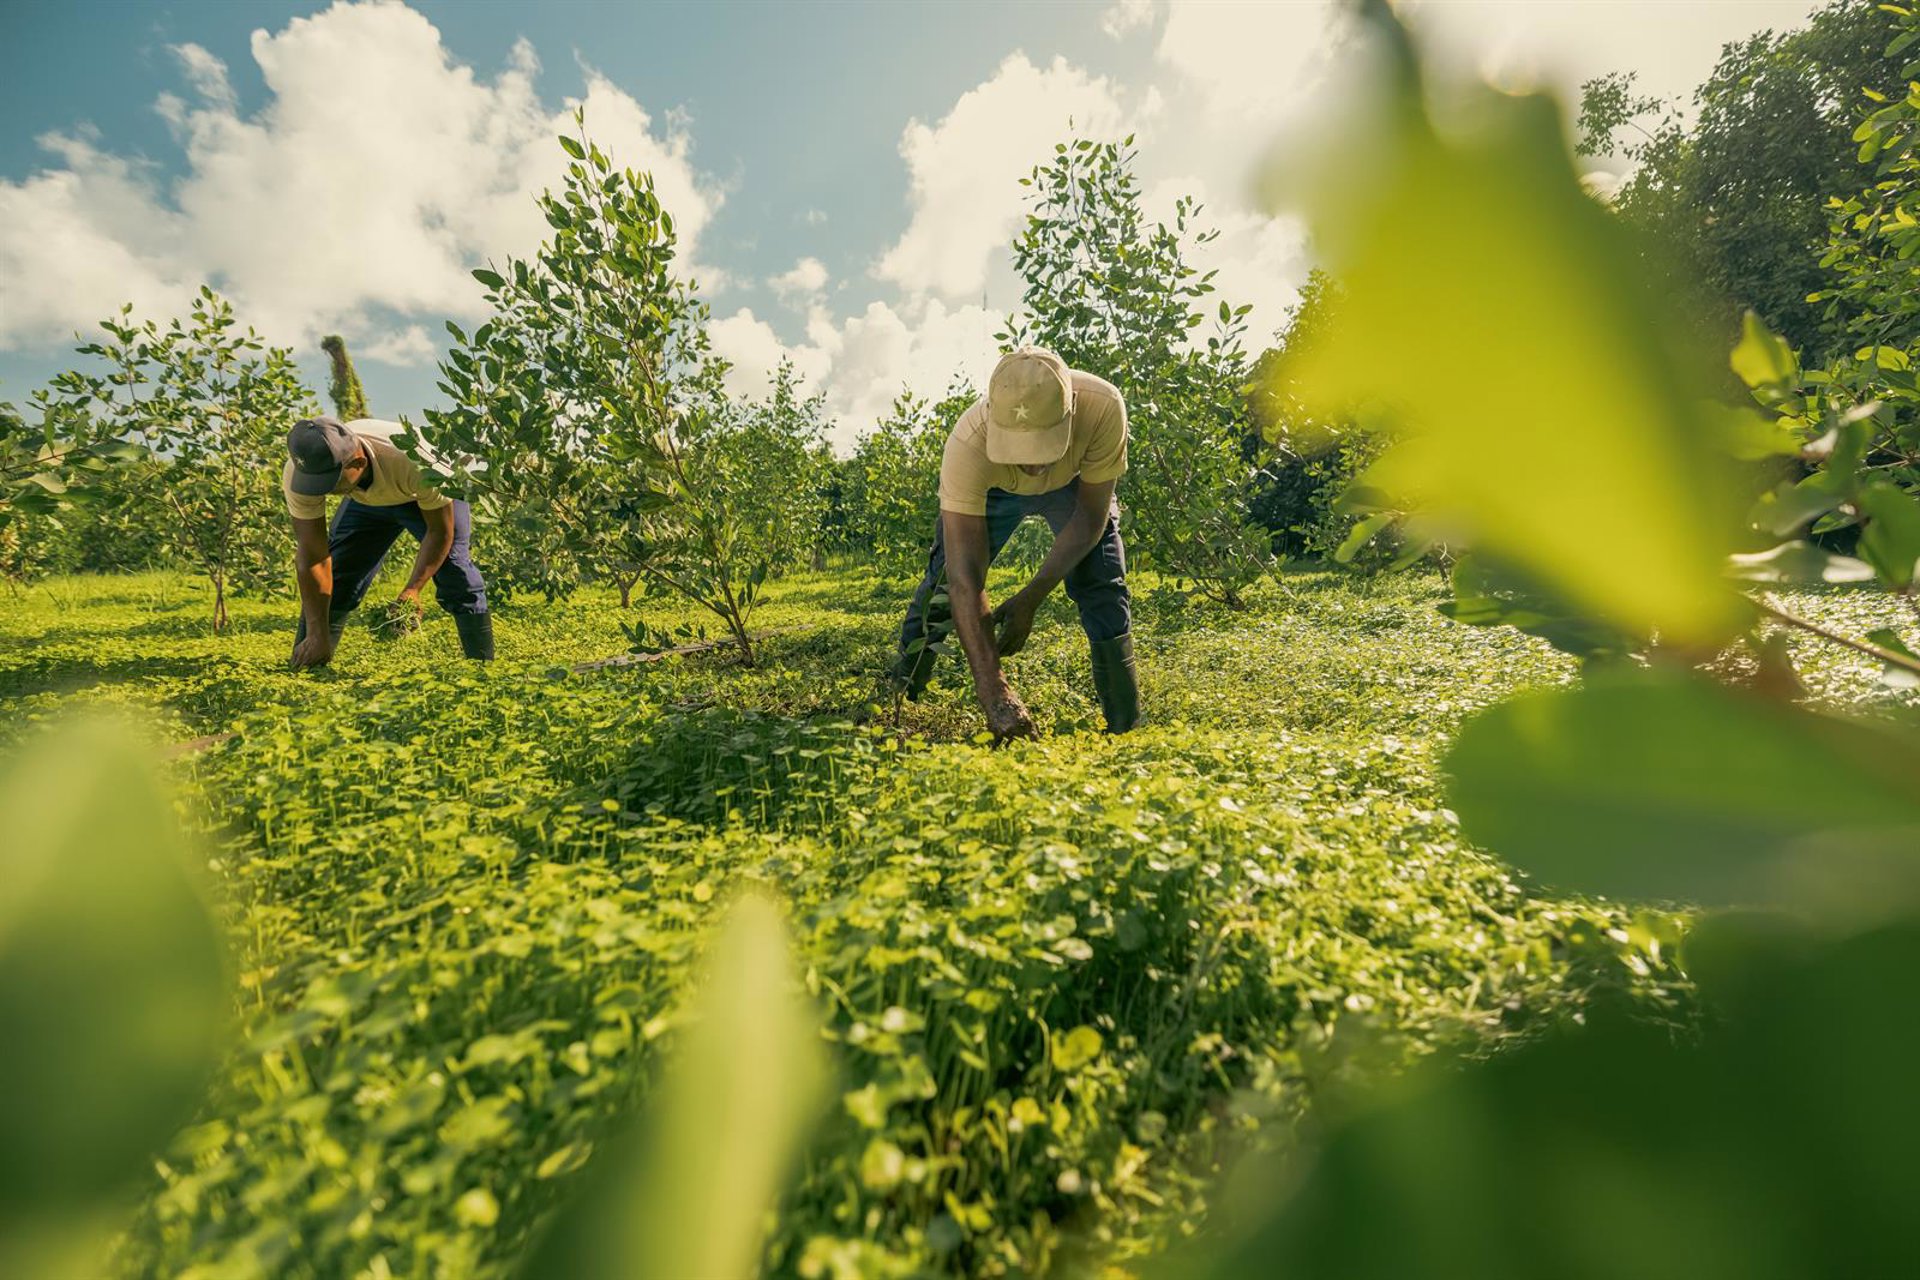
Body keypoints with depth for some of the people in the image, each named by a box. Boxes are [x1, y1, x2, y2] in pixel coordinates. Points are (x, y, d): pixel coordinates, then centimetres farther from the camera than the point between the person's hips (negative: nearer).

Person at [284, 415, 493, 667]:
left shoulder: (413, 460, -44)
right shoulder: (298, 475, -31)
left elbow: (440, 531, -28)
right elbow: (312, 557, -25)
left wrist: (413, 589, -34)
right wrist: (318, 635, -25)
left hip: (431, 498, -3)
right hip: (364, 500, 4)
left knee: (457, 576, -21)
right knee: (333, 581, -5)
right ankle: (301, 668, 13)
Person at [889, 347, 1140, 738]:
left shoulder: (1103, 406, -42)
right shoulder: (968, 443, -45)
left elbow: (1091, 517, -27)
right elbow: (965, 576, -46)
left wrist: (1029, 600, -30)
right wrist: (994, 692, -51)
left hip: (1076, 483, 1)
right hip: (992, 487, 0)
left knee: (1104, 591, -12)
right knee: (943, 583, -10)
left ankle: (1126, 729, 5)